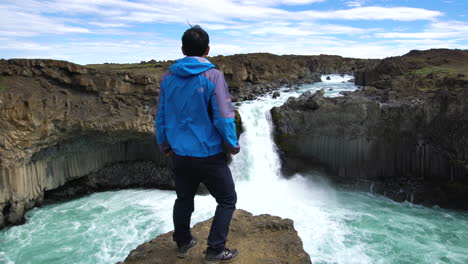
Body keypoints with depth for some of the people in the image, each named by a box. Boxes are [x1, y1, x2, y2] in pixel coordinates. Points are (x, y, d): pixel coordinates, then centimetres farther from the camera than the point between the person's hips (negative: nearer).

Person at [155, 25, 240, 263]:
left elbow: (161, 117, 7)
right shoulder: (213, 76, -14)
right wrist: (232, 145, -2)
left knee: (184, 199, 24)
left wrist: (164, 145, 19)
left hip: (179, 155, 5)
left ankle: (183, 243, 40)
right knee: (227, 200, 14)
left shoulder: (168, 77, 2)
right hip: (208, 155, -5)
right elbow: (223, 117, -16)